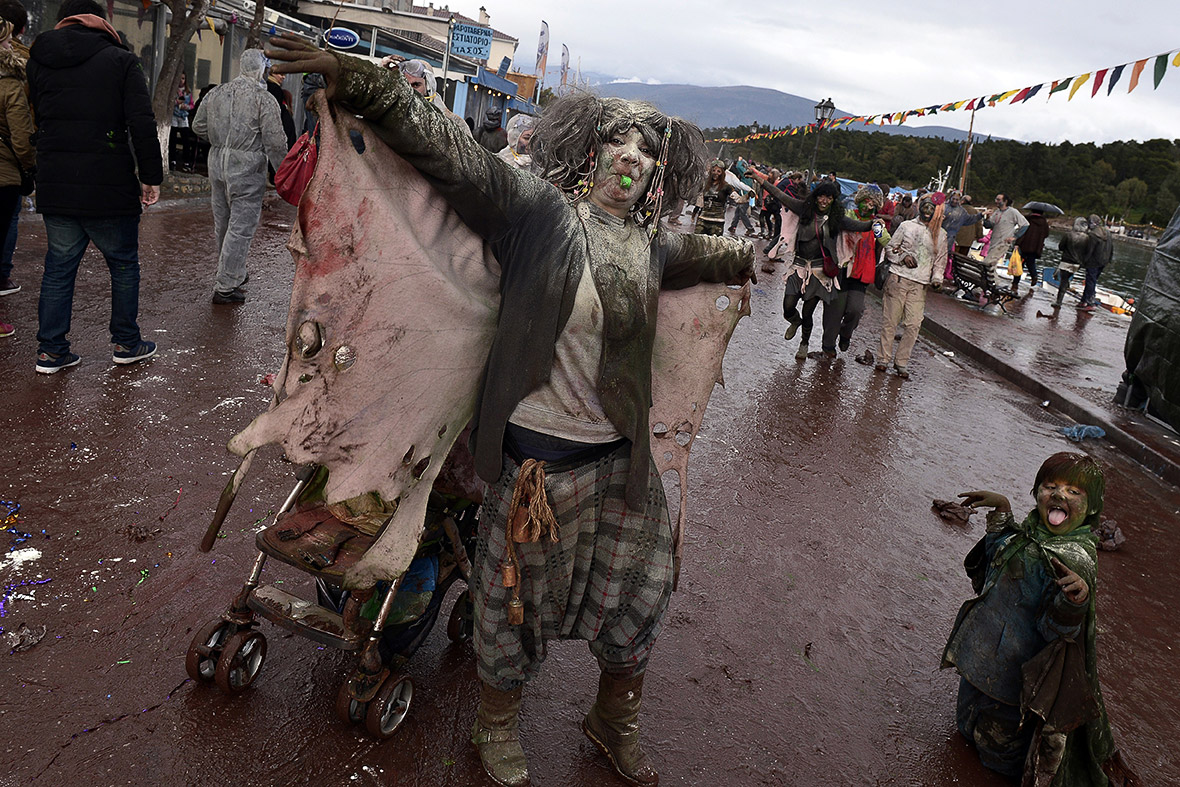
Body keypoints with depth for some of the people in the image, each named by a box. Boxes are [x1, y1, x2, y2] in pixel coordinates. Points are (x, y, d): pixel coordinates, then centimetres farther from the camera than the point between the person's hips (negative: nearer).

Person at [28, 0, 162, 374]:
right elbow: (143, 125, -11)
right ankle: (126, 343, 20)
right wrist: (151, 177, -7)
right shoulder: (120, 60, -4)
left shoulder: (37, 62, 11)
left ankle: (50, 351, 14)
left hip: (54, 186, 4)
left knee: (59, 266, 11)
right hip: (109, 187, -4)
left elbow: (36, 121, 14)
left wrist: (49, 169, 19)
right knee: (124, 264, 11)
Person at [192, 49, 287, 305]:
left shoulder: (216, 93, 9)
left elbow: (198, 127, 17)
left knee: (223, 224, 18)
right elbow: (275, 142, -15)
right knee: (241, 227, -2)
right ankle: (225, 287, 0)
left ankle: (233, 273, 36)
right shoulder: (264, 99, -11)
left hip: (217, 165, 7)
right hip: (247, 169, -7)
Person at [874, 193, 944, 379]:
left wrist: (937, 279, 1)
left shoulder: (940, 234, 13)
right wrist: (903, 257, -9)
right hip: (898, 279, -2)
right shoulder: (906, 226, 6)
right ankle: (883, 358, 9)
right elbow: (890, 248, 9)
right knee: (890, 320, -1)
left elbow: (940, 260, 17)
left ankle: (901, 362, 4)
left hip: (920, 284, 2)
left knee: (913, 324, -6)